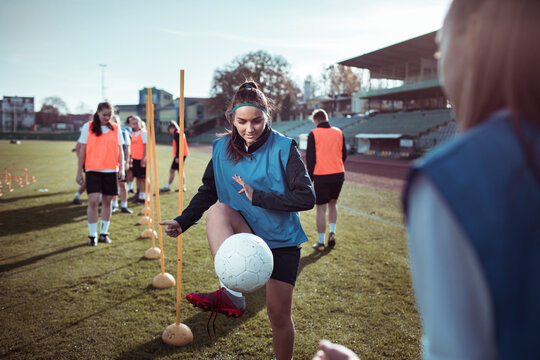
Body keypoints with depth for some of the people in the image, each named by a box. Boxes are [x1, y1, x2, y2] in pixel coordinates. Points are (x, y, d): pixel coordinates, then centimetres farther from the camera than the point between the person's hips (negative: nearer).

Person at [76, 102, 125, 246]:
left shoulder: (115, 128, 7)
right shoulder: (88, 127, 3)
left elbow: (119, 150, 9)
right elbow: (82, 150, 3)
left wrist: (121, 169, -2)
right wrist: (79, 172, 1)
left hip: (110, 170, 2)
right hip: (93, 170, -2)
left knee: (107, 201, 6)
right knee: (93, 201, -11)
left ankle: (104, 233, 19)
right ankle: (92, 235, 3)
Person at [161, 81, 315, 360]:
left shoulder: (284, 148, -12)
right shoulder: (222, 149, -2)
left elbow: (307, 198, -17)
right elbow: (207, 192, 9)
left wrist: (257, 196, -24)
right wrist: (182, 222, -4)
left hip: (282, 240, -2)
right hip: (247, 238, 2)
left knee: (279, 313, 0)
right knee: (217, 210, -28)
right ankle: (232, 296, -30)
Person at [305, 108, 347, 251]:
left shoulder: (313, 134, -5)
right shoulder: (338, 132, 6)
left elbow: (310, 158, -7)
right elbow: (344, 155, 10)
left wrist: (310, 178, 2)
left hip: (321, 176, -4)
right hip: (338, 175, 4)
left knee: (321, 209, 4)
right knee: (333, 203, 24)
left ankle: (321, 242, 9)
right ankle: (332, 232, 11)